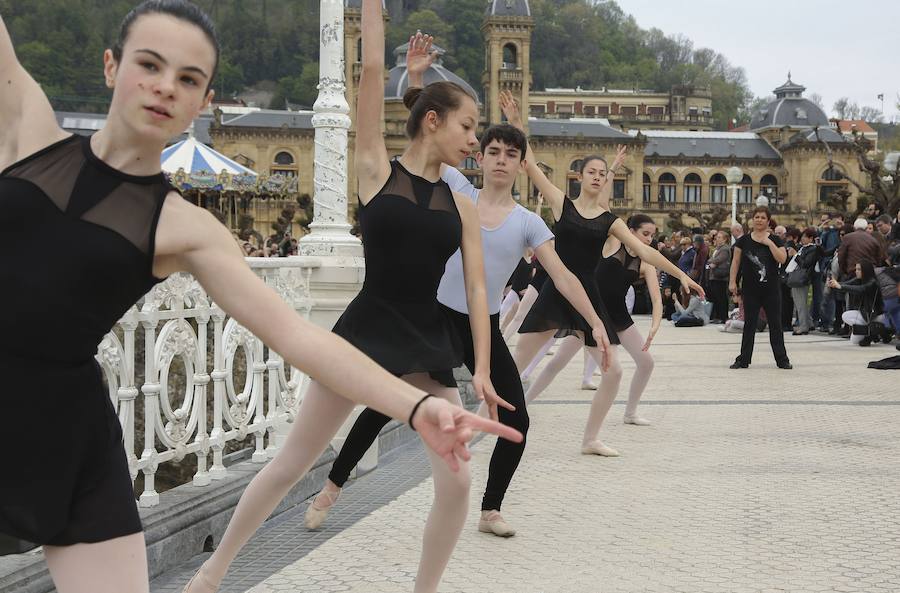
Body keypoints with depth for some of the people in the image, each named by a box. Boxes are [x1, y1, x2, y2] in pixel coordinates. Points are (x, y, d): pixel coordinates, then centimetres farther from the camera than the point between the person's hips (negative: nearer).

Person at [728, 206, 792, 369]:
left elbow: (782, 258, -11)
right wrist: (732, 281, -4)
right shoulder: (744, 241, 3)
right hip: (750, 289, 0)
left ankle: (782, 359, 12)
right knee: (749, 324, 5)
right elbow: (736, 261, 4)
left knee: (775, 324, 4)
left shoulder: (775, 240, 2)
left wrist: (769, 243, -15)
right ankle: (744, 360, 10)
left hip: (771, 289, 0)